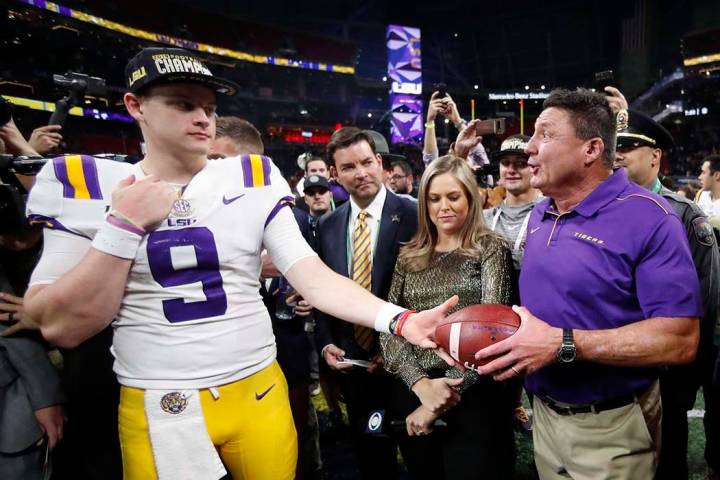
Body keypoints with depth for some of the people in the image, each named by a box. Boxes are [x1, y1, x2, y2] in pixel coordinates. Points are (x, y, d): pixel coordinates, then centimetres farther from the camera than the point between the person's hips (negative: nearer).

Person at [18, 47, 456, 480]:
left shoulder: (253, 180, -2)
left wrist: (400, 319, -22)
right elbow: (62, 328, -6)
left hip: (259, 394, 1)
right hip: (155, 413, 0)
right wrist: (124, 225, -16)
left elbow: (314, 279, -9)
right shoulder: (82, 185, -3)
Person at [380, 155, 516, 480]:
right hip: (414, 393, 4)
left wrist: (450, 392, -16)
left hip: (474, 396, -3)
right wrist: (421, 384, -15)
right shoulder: (409, 256, 7)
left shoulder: (490, 249, -3)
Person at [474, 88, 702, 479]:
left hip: (611, 429, -6)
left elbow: (681, 340, -23)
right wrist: (513, 340, -5)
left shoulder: (649, 219, -18)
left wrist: (562, 344, -28)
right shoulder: (539, 215, 4)